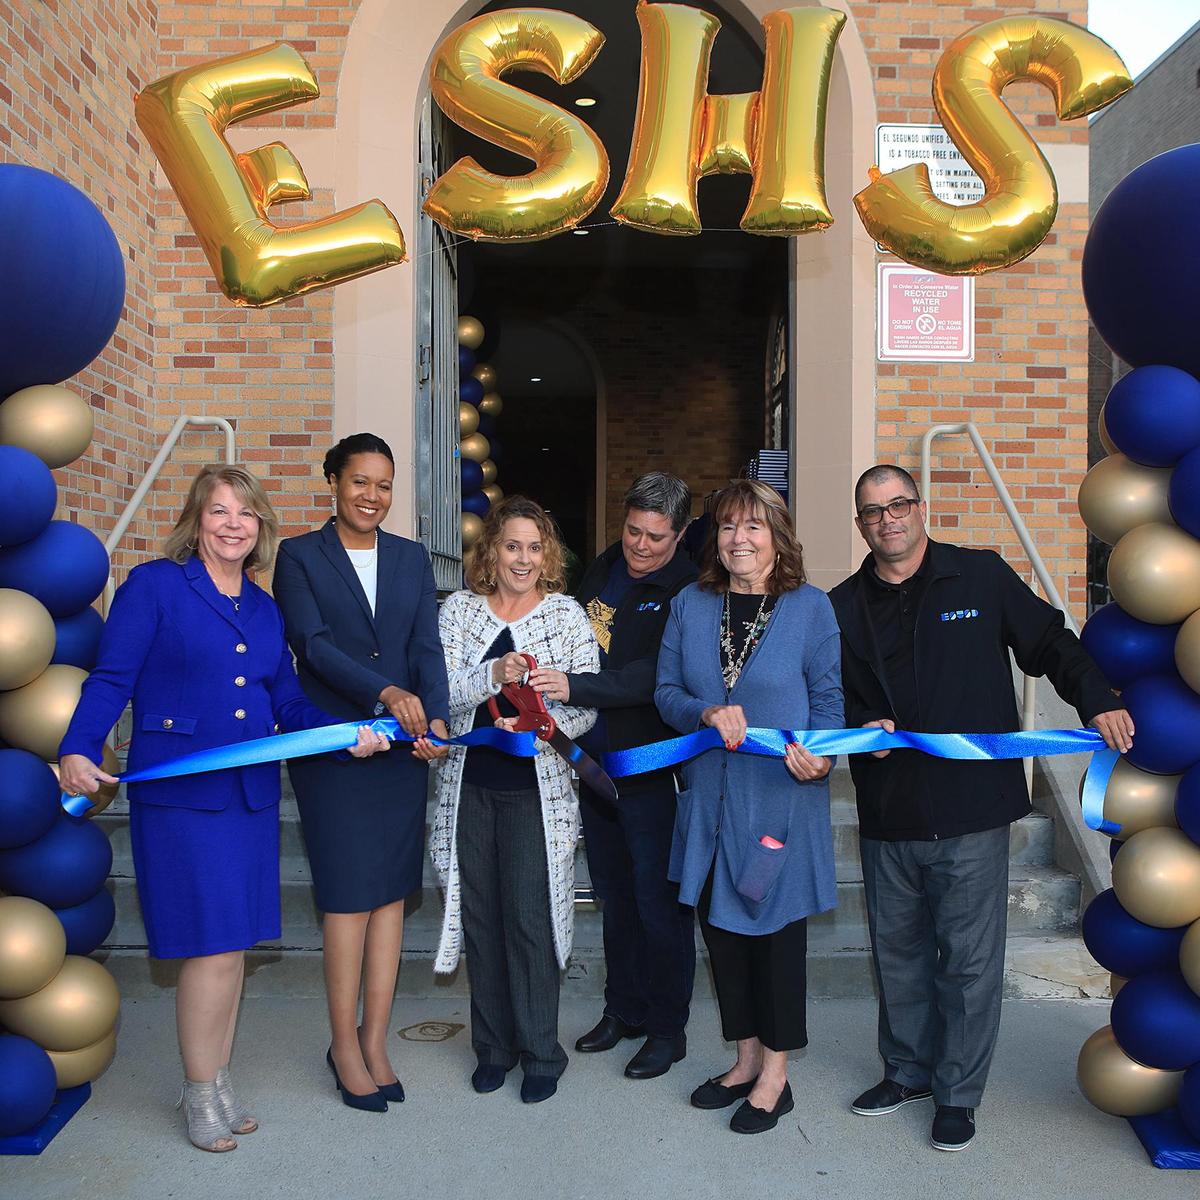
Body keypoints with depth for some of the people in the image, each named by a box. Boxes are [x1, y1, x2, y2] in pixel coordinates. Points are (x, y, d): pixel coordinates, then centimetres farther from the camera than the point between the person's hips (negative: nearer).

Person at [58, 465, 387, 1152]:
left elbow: (288, 703, 12)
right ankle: (201, 1095, 16)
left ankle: (220, 1080, 29)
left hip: (252, 792, 6)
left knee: (233, 943, 12)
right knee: (214, 945, -4)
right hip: (180, 792, -5)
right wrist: (78, 750, -22)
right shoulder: (154, 585, -3)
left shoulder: (265, 608, 13)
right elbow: (111, 679, -8)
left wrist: (346, 732, -3)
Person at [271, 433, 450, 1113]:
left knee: (391, 891, 6)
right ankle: (346, 1046, 14)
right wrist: (387, 691, -25)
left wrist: (436, 718, -14)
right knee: (348, 893, -1)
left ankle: (375, 1041, 18)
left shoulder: (413, 559, 12)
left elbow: (428, 648, 3)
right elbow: (313, 643, -12)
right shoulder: (300, 557, 1)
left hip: (403, 746, 3)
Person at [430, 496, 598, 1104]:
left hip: (536, 788, -2)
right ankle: (492, 1047, 26)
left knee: (530, 916, -1)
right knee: (481, 913, 9)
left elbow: (587, 706, -2)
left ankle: (540, 1053, 16)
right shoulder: (458, 609, 6)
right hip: (470, 784, 2)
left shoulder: (567, 615, 2)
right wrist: (493, 675, -22)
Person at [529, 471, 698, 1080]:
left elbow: (658, 676, -24)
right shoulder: (603, 569, 9)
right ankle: (624, 1009, 33)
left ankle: (668, 1027, 20)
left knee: (657, 898, 3)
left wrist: (575, 687, -31)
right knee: (613, 891, 17)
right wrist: (549, 679, 4)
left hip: (651, 766, -7)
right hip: (593, 759, 7)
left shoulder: (688, 591, -13)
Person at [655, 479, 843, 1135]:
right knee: (719, 924, 12)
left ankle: (775, 1075, 22)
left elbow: (829, 698, -2)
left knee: (775, 925, 6)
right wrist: (708, 713, -15)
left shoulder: (810, 605, -4)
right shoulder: (690, 604, 5)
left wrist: (821, 756, -21)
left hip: (780, 797, -4)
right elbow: (666, 691, 5)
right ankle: (746, 1058, 31)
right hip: (709, 796, 4)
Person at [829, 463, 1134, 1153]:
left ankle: (959, 1093, 21)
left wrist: (1098, 701, -5)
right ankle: (908, 1072, 33)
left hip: (972, 810, -3)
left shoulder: (983, 577, 2)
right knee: (898, 952, 14)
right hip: (887, 813, 3)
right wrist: (862, 728, -6)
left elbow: (1050, 643, 8)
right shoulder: (845, 607, 9)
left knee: (969, 957, 4)